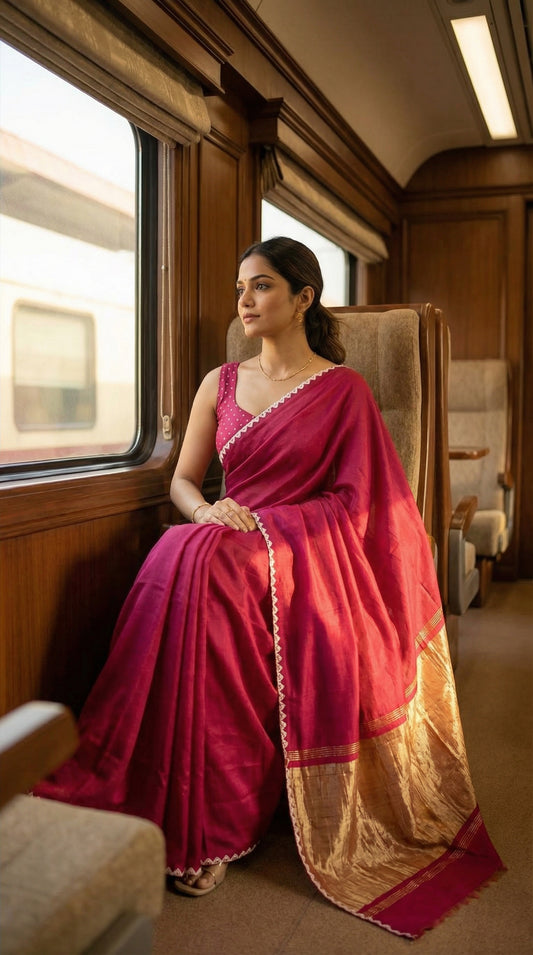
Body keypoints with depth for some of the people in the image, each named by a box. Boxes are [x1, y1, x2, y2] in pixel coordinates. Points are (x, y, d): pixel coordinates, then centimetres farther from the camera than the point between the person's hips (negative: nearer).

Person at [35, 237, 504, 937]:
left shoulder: (343, 389, 3)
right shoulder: (221, 384, 15)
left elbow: (353, 503, -1)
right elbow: (182, 480, 15)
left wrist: (264, 523, -12)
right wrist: (206, 509, -8)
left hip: (307, 553, -4)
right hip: (229, 543, 4)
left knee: (197, 567, -33)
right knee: (181, 560, -31)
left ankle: (208, 827, -24)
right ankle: (192, 820, -22)